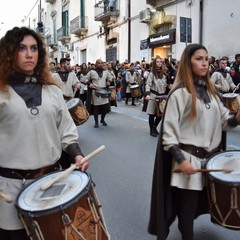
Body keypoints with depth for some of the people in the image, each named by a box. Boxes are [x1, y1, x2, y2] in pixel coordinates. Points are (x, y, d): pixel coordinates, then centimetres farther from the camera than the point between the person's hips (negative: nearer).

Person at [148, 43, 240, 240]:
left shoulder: (210, 91, 11)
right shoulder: (179, 93, -12)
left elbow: (224, 121, 12)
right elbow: (168, 132, -14)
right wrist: (181, 160, -20)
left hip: (211, 157, 6)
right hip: (188, 158, -6)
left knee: (201, 204, 13)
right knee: (187, 208, 5)